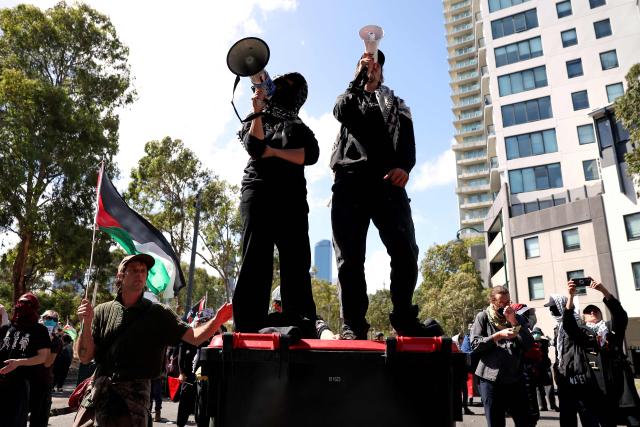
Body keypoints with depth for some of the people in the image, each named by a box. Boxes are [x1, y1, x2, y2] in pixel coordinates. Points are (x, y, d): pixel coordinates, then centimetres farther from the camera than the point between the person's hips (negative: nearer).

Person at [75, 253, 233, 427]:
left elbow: (194, 337, -9)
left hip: (134, 394, -1)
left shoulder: (157, 313, 1)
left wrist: (216, 320, -28)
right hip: (99, 391, 2)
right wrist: (86, 323, -14)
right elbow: (85, 357, 3)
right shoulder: (102, 311, 5)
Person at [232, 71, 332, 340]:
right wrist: (258, 112, -3)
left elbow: (311, 156, 5)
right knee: (256, 258, -11)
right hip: (259, 191, -1)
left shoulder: (300, 127, 26)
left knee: (297, 260, -8)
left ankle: (303, 326, -14)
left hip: (292, 197, 2)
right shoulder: (258, 119, 23)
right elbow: (254, 147, 1)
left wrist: (273, 151, 1)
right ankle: (249, 328, -15)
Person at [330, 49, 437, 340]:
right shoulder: (349, 100, 29)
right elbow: (340, 112, 3)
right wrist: (359, 77, -1)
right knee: (350, 256, -6)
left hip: (387, 180, 0)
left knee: (405, 250, -12)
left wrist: (404, 166, -10)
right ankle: (353, 326, -4)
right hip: (350, 180, 0)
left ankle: (404, 319, 0)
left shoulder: (396, 104, 29)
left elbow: (407, 138, 10)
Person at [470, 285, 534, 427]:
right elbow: (475, 344, -6)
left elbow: (529, 345, 1)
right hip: (491, 379, -2)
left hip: (515, 379, 2)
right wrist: (498, 336, -14)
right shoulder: (483, 317, 3)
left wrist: (514, 322, -7)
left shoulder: (518, 318, 12)